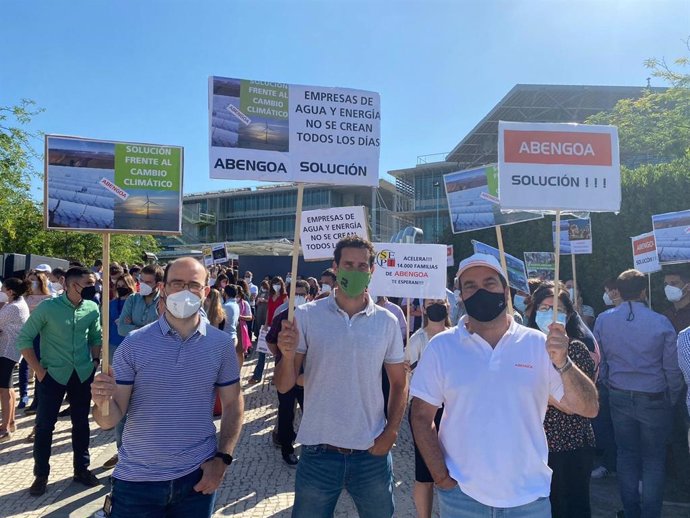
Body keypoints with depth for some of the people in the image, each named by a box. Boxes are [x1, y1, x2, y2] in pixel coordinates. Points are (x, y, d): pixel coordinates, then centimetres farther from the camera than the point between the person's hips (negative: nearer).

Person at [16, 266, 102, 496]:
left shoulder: (92, 309, -3)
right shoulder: (47, 307, -14)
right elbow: (24, 338, -7)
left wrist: (95, 361, 2)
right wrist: (38, 370, -10)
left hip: (83, 374, 3)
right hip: (53, 374, -3)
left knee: (81, 423, 12)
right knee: (44, 424, 5)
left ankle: (81, 469, 27)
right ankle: (41, 475, 23)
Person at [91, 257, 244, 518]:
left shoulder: (221, 344, -5)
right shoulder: (134, 344, -8)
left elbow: (233, 403, 3)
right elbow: (111, 419, -7)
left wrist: (222, 459, -5)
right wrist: (103, 402, -27)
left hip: (197, 476, 1)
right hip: (137, 479, -1)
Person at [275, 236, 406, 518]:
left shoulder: (387, 321, -1)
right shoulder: (306, 315, -7)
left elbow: (399, 383, 7)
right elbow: (283, 386, -7)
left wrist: (391, 432, -4)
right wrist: (287, 355, -26)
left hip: (372, 453, 2)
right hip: (318, 452, -1)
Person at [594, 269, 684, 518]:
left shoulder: (603, 321, -7)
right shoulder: (661, 323, -14)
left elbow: (598, 363, 0)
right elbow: (672, 368, -7)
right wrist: (672, 398, 9)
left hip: (619, 398, 3)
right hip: (654, 399, -2)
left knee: (626, 455, 15)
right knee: (653, 460, 11)